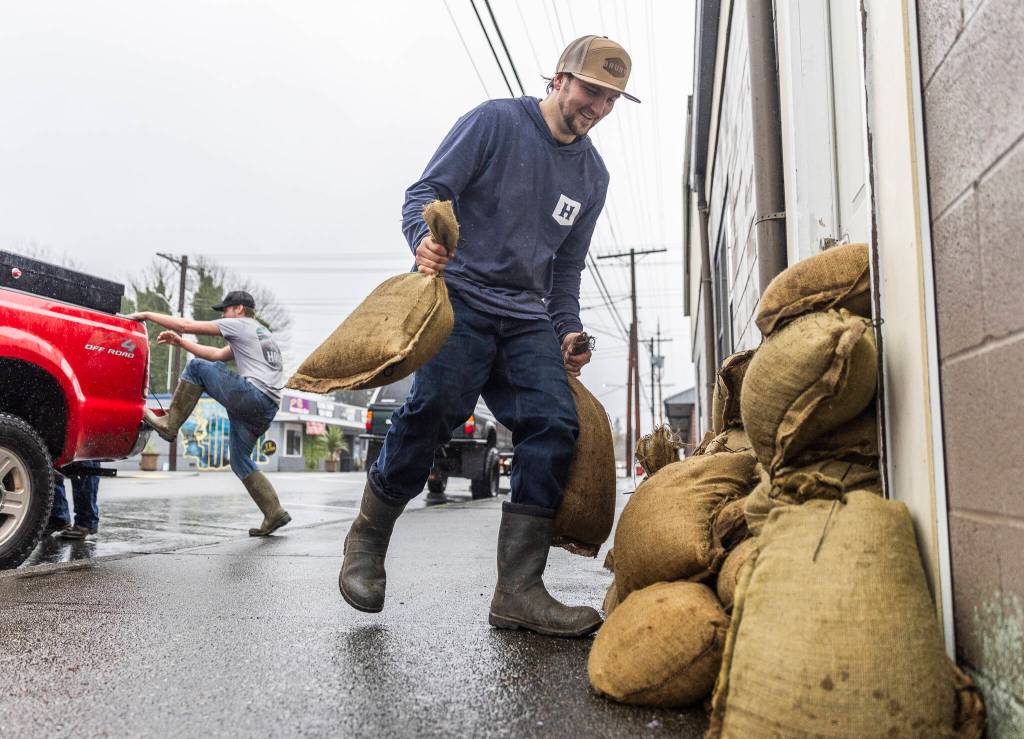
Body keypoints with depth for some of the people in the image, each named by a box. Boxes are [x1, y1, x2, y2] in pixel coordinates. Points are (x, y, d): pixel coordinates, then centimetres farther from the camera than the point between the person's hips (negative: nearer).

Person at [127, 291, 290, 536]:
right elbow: (217, 355, 37)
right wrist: (180, 342, 36)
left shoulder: (241, 325, 5)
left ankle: (169, 424, 1)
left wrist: (147, 315, 12)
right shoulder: (260, 334, 33)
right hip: (268, 409, 9)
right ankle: (274, 514, 10)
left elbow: (188, 325, 2)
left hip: (253, 395, -9)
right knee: (240, 462, 15)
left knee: (196, 367, 3)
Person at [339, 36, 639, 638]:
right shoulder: (496, 121, 3)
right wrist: (425, 238, -26)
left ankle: (519, 592, -8)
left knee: (556, 423, -14)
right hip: (460, 294, -5)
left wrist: (568, 328, 10)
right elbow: (427, 191, -4)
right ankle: (367, 541, 1)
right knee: (437, 406, -25)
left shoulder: (593, 175, 19)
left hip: (527, 318, 6)